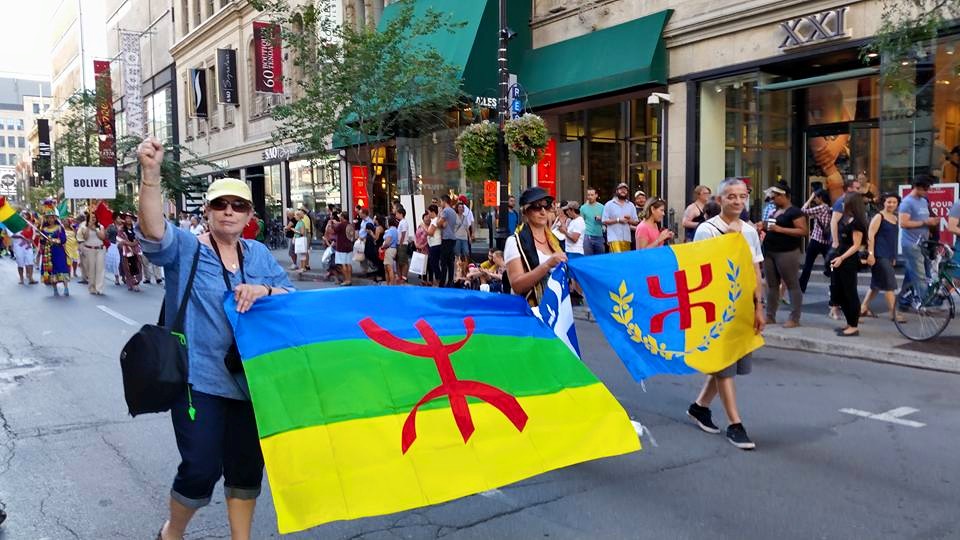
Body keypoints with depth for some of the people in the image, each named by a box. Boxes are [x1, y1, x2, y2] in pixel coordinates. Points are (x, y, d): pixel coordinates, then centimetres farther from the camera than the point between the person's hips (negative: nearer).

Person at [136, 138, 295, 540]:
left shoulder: (259, 254, 9)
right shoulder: (185, 249, -3)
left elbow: (292, 298, 1)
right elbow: (153, 231, -24)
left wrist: (263, 290, -20)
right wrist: (151, 174, -36)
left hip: (251, 378, 4)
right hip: (199, 378, -4)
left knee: (247, 467, 14)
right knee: (201, 469, -3)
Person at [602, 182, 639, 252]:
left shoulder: (631, 205, 14)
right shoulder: (609, 204, 3)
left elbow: (636, 222, 14)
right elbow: (605, 221, -3)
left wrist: (629, 220, -8)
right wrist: (618, 220, -12)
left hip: (626, 238, 4)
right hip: (614, 238, -4)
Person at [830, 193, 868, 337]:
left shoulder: (856, 222, -13)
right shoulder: (844, 218, 10)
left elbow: (856, 245, -16)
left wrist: (842, 258, -24)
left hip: (849, 261, -8)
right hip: (839, 259, 8)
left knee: (850, 293, -3)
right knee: (841, 293, 12)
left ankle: (854, 327, 4)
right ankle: (850, 323, 22)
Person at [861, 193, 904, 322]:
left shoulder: (895, 218, 16)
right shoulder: (879, 216, -7)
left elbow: (893, 238, 22)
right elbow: (870, 235, -14)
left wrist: (894, 257, 21)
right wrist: (870, 253, -21)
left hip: (889, 256, 8)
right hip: (879, 255, -8)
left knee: (877, 284, 12)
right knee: (889, 285, -9)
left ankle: (863, 308, 20)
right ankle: (894, 313, -5)